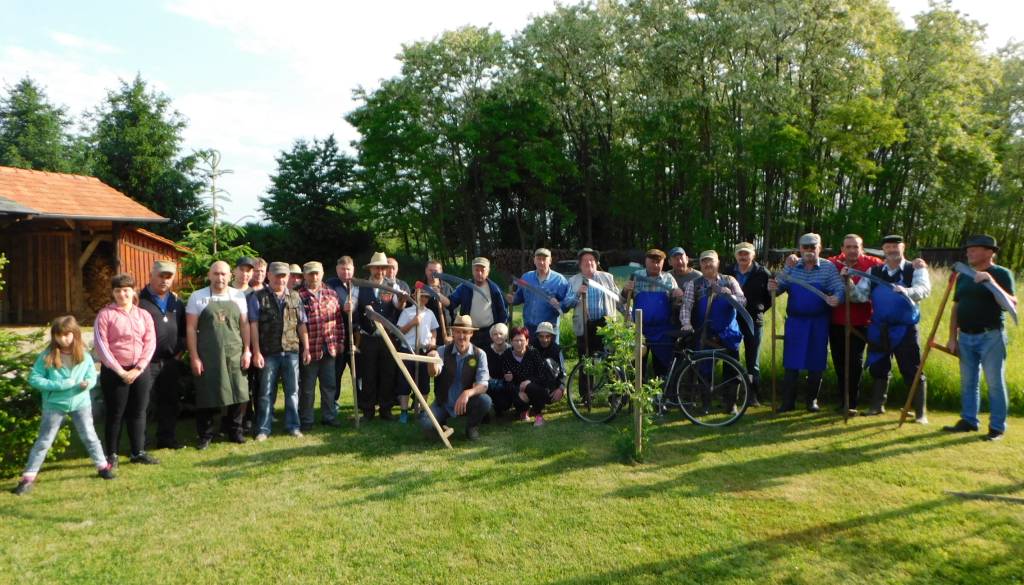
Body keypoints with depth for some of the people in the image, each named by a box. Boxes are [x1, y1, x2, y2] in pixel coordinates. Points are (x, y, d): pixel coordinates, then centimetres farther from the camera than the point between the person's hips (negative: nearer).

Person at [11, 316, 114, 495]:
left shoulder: (84, 355, -6)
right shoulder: (47, 356, -11)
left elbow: (92, 376, -1)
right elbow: (33, 378, -11)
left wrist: (87, 383, -24)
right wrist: (57, 385, -21)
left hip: (80, 403, 1)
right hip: (54, 405, -1)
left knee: (89, 436, 12)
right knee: (44, 441, 5)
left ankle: (103, 466, 25)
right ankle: (28, 478, 13)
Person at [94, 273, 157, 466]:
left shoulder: (143, 315, 7)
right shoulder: (105, 314, -3)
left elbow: (150, 343, 2)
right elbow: (101, 345, -9)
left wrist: (138, 369, -9)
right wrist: (120, 371, -13)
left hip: (140, 371, 3)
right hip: (114, 372, -3)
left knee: (138, 412, 9)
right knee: (115, 413, 4)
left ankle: (138, 452, 18)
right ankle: (111, 455, 15)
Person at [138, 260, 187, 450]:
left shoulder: (176, 302, 13)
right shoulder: (140, 300, -5)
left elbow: (183, 330, 18)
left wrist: (180, 352, 9)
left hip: (171, 362, 6)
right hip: (146, 362, -5)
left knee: (170, 402, 12)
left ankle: (167, 438, 23)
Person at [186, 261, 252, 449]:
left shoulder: (238, 296, 7)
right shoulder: (197, 297, 1)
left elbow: (244, 325, 9)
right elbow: (191, 329, -1)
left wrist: (246, 351, 3)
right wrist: (194, 357, -7)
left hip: (234, 355, 2)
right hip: (207, 357, -2)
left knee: (238, 394, 5)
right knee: (207, 397, 5)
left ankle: (235, 430, 21)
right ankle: (205, 435, 19)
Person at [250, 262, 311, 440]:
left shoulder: (295, 297, 9)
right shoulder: (258, 297, 0)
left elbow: (302, 325, 10)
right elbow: (253, 325, -4)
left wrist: (306, 348, 6)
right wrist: (256, 352, -10)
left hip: (291, 351, 3)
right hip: (268, 353, -2)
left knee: (292, 390, 8)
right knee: (266, 392, 6)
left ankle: (293, 426, 19)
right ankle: (263, 429, 15)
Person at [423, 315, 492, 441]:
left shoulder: (479, 354, -10)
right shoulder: (443, 351, -11)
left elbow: (483, 385, -18)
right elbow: (433, 373, -29)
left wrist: (467, 393, -38)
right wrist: (432, 361, -53)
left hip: (466, 402, 0)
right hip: (443, 403, 0)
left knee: (485, 400, -29)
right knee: (425, 424, -25)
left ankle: (472, 427, 1)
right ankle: (441, 423, 12)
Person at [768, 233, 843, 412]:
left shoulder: (828, 267, 0)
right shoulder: (792, 267, 4)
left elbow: (839, 289, -8)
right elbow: (781, 286, -2)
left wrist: (837, 298, -31)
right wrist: (774, 287, -26)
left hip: (818, 322, 0)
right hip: (795, 321, 1)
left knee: (816, 364, 7)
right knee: (791, 363, 2)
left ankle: (812, 400, 21)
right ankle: (788, 401, 9)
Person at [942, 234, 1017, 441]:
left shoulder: (1001, 274, -6)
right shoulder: (963, 276, 12)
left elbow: (1012, 304, -18)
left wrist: (992, 283, -30)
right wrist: (952, 337, 10)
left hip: (991, 337, -6)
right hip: (965, 337, 6)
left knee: (995, 383, 0)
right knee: (968, 382, 12)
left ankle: (997, 427, 8)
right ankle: (968, 421, 22)